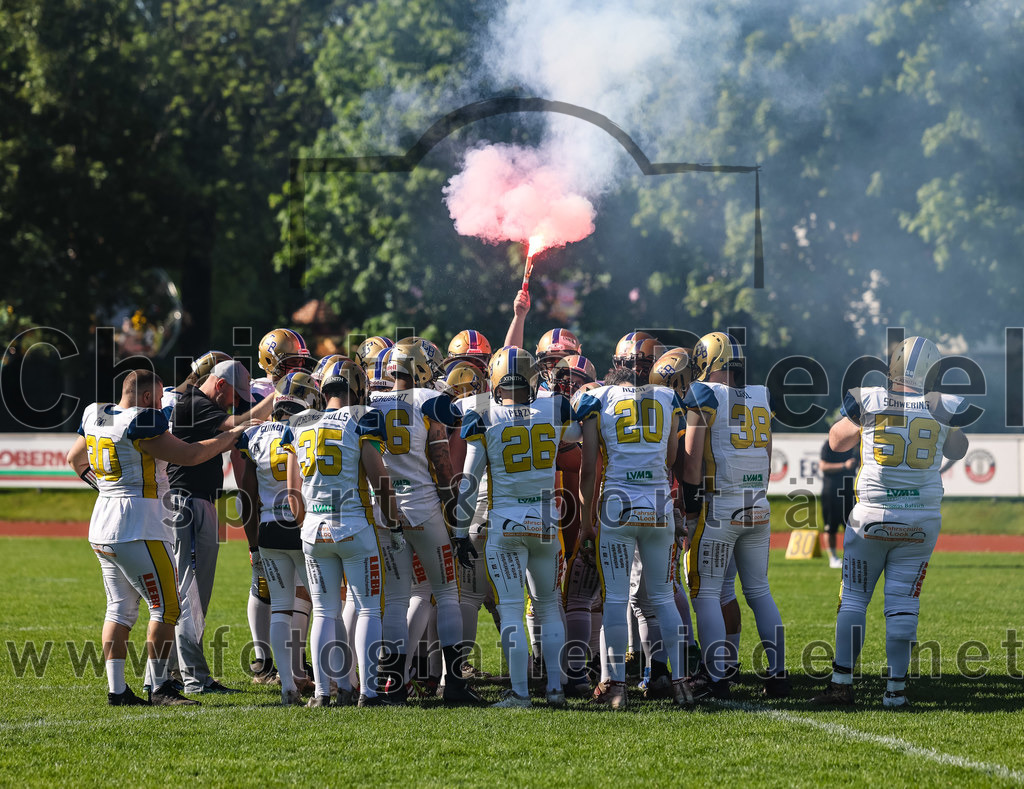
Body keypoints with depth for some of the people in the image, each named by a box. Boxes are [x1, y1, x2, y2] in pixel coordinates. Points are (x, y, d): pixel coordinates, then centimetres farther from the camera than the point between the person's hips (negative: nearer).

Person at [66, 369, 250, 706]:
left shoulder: (94, 417, 9)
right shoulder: (141, 424, -16)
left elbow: (75, 459, 25)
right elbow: (188, 455, -14)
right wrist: (231, 435, -1)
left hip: (103, 527, 9)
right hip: (138, 529, -9)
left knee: (119, 608, 12)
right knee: (165, 607, -1)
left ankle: (116, 688, 10)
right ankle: (160, 687, -1)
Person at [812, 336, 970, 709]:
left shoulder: (869, 401, -5)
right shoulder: (941, 409, -3)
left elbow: (837, 441, 13)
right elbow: (957, 451, 19)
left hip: (872, 517, -1)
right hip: (921, 520, 1)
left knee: (854, 598, 8)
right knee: (902, 605, 5)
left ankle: (842, 682, 6)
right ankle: (896, 690, 4)